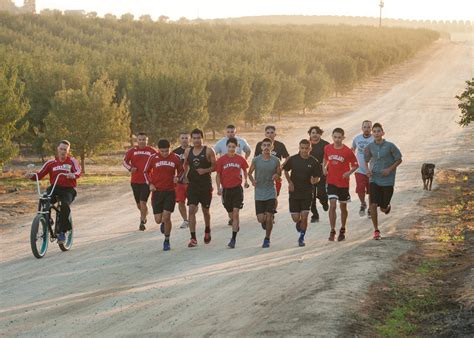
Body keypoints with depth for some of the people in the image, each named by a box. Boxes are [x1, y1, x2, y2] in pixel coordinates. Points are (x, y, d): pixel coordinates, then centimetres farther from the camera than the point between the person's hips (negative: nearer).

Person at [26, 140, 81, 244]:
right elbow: (39, 175, 2)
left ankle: (62, 232, -19)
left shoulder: (72, 161, 0)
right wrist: (32, 176, -20)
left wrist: (73, 175, -41)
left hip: (68, 190, -2)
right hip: (54, 188, 2)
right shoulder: (51, 163, 6)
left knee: (65, 205, -32)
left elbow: (79, 172, -18)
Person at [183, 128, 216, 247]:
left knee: (205, 210, 12)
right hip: (192, 184, 2)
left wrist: (205, 170, -20)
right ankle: (193, 238, -10)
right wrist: (185, 175, 6)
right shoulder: (188, 151, 6)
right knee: (191, 210, -10)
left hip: (205, 184, -2)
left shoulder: (208, 151, -5)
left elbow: (215, 166, -4)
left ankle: (207, 231, 39)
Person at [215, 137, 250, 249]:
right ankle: (236, 226, 46)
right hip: (226, 189, 1)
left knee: (235, 213, -11)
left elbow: (245, 170, 18)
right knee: (231, 215, 13)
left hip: (237, 189, -1)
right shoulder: (221, 160, -3)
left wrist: (246, 180, 9)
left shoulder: (240, 159, -1)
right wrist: (218, 188, -8)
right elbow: (218, 175, 0)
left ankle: (233, 239, -11)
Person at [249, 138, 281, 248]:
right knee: (261, 219, -4)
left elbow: (279, 176, 8)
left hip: (271, 193, 0)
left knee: (269, 217, -5)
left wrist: (276, 177, -15)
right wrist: (252, 180, -11)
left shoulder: (276, 160, -1)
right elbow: (250, 173, 10)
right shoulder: (256, 160, -3)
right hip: (259, 193, 0)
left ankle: (267, 239, 13)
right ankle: (264, 221, 34)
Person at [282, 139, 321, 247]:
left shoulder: (314, 162, -4)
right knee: (296, 218, 1)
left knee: (304, 217, -6)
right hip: (294, 192, 1)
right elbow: (286, 171, 12)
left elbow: (317, 177, 4)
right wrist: (290, 182, -2)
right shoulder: (293, 159, -3)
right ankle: (299, 223, 39)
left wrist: (314, 180, -20)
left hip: (307, 193, -1)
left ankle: (301, 238, 14)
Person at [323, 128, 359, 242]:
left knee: (343, 207, 12)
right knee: (332, 205, -12)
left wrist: (349, 172, -20)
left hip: (343, 182, -1)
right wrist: (324, 168, 1)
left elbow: (355, 165, -2)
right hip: (331, 182, 1)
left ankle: (342, 230, 30)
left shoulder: (347, 151, -10)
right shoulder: (327, 148, -1)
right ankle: (332, 231, -7)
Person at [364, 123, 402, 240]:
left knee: (383, 208, 5)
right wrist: (367, 169, -5)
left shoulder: (390, 146, -9)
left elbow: (399, 160, 0)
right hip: (374, 179, 2)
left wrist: (390, 169, -15)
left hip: (387, 181, -2)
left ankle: (388, 207, 44)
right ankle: (376, 230, 1)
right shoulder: (370, 147, 0)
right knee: (373, 205, -12)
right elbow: (366, 160, 15)